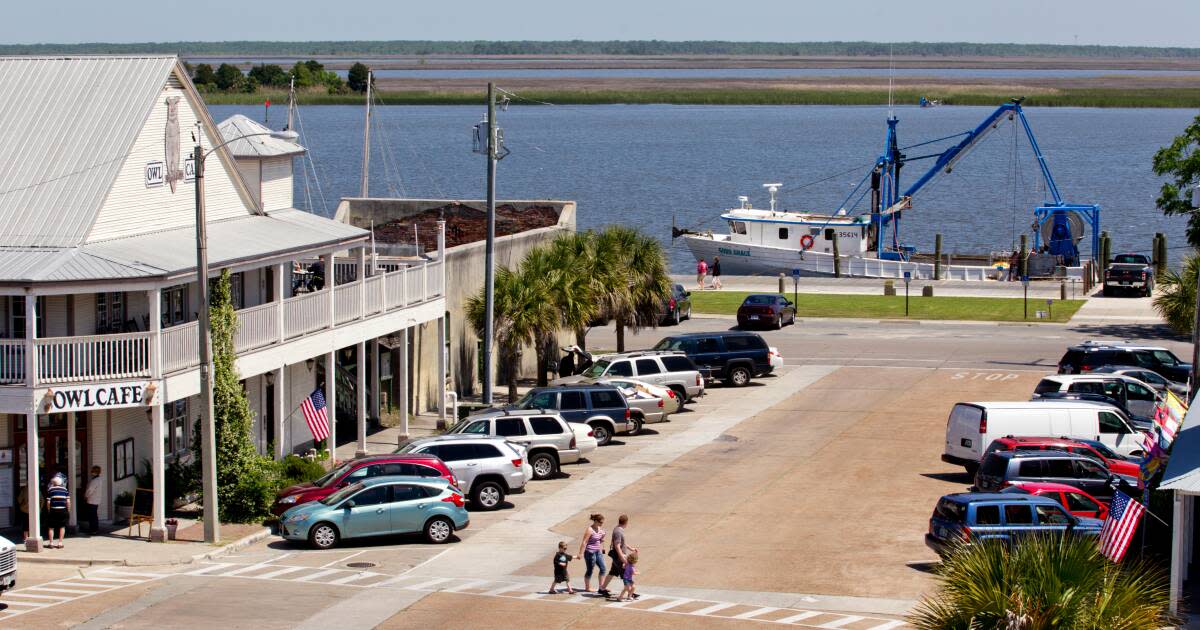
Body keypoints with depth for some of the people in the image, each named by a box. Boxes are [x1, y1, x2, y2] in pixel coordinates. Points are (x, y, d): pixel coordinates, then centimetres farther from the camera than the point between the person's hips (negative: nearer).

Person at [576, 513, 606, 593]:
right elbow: (584, 542, -19)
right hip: (590, 552, -8)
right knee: (590, 570, 3)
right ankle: (587, 588, 17)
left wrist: (603, 536, 1)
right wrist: (581, 554, -20)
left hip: (598, 551, 8)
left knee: (602, 568, 8)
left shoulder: (599, 528, 7)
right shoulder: (590, 530, -17)